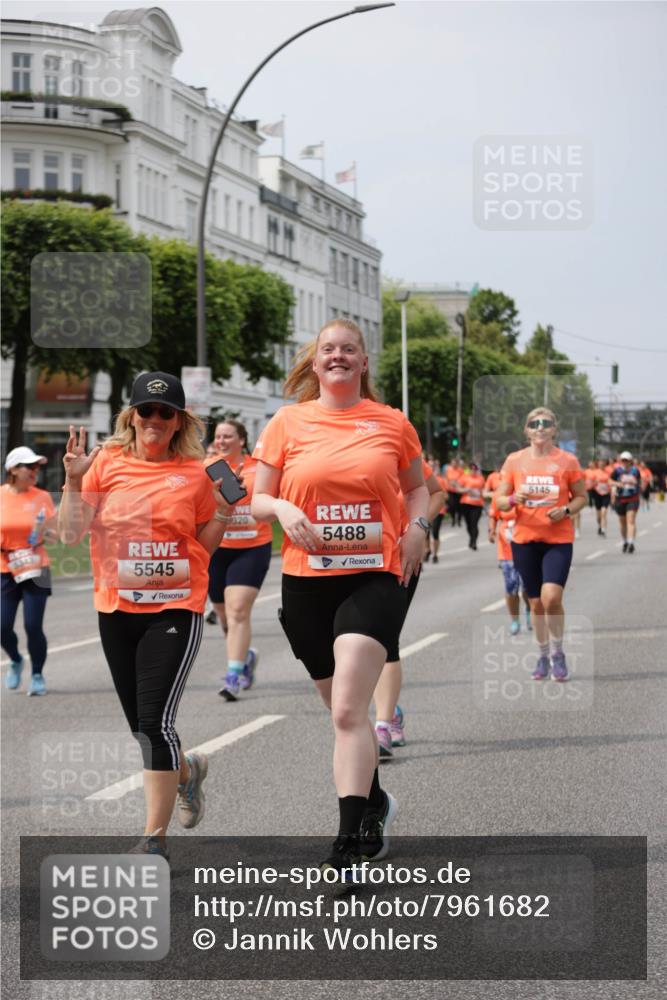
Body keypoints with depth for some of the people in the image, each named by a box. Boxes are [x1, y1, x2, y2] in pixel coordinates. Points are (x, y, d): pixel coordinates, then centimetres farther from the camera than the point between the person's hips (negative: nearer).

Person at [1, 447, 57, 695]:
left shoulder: (42, 497, 1)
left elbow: (54, 532, 7)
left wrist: (44, 534, -14)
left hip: (35, 570, -1)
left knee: (33, 625, -8)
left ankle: (37, 675, 11)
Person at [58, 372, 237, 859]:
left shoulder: (195, 472, 1)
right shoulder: (107, 462, 2)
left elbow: (204, 547, 10)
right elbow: (71, 533, -1)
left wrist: (224, 509, -5)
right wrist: (74, 480, -12)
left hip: (176, 609, -3)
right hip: (116, 609, 3)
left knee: (156, 720, -11)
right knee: (140, 725, 13)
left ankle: (155, 839, -3)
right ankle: (186, 770, 46)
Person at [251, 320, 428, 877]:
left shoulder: (391, 423, 5)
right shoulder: (287, 423, 5)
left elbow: (417, 485, 19)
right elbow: (258, 501, 8)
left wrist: (418, 527, 0)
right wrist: (283, 509, -13)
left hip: (375, 576, -2)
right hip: (307, 580, 3)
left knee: (349, 710, -17)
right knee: (344, 709, 14)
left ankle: (350, 842, -17)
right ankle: (375, 805, 38)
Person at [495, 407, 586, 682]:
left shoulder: (567, 461, -1)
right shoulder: (514, 460, 3)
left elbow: (581, 497, 8)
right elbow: (499, 500, 6)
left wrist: (566, 510, -12)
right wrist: (513, 499, -16)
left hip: (559, 539, -2)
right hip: (524, 539, 2)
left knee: (551, 597, -18)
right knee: (536, 602, 9)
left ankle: (557, 653, 3)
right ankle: (543, 655, 26)